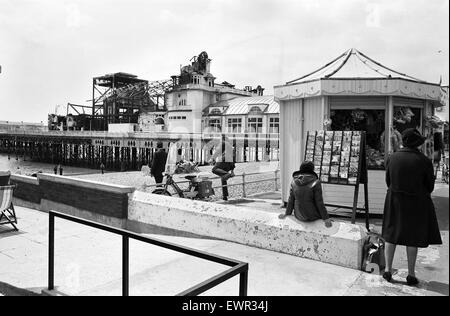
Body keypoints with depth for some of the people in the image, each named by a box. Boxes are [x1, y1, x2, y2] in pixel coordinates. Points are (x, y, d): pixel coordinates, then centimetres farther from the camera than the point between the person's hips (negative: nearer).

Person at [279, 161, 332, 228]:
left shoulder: (294, 181, -6)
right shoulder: (315, 183, -19)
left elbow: (291, 200, -1)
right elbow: (319, 202, -17)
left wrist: (287, 214, 11)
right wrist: (326, 218, -8)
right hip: (313, 217, -4)